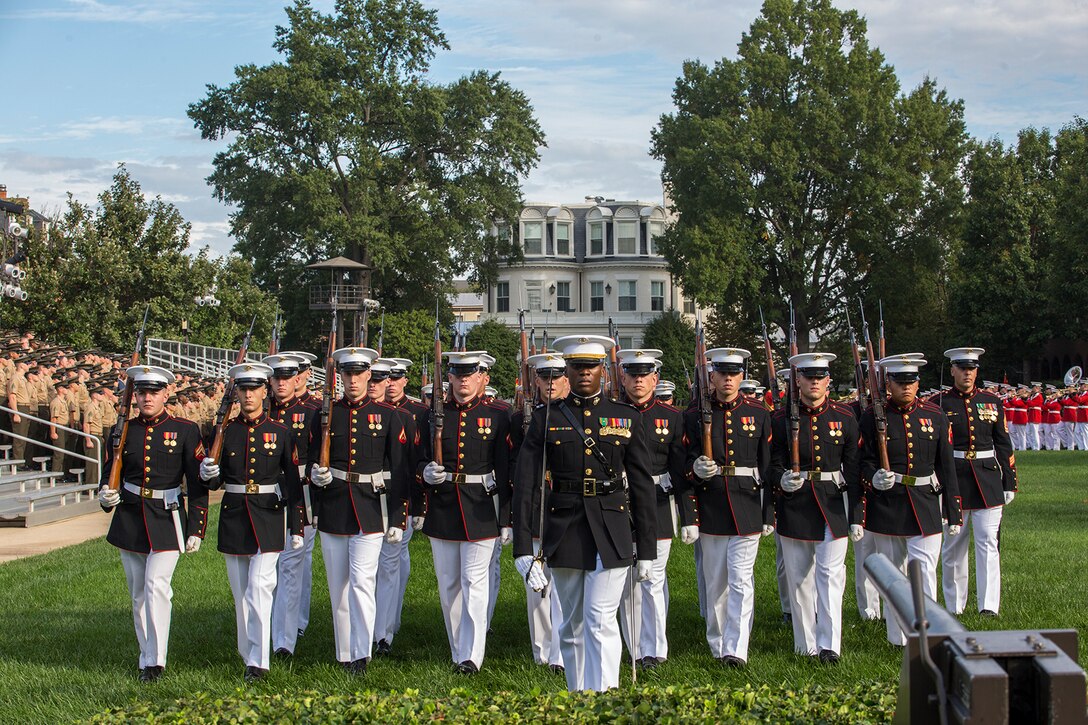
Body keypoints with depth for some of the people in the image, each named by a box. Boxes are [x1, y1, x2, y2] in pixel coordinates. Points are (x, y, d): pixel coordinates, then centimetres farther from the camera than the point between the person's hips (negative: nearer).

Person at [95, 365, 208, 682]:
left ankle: (156, 661, -13)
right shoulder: (123, 431, 5)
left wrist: (196, 529, -7)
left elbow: (198, 483, -3)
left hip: (167, 520, -4)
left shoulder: (185, 431, -3)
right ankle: (146, 658, 20)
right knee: (138, 593, 9)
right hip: (129, 521, 4)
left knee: (156, 586, -16)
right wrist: (106, 496, -9)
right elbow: (110, 474, 14)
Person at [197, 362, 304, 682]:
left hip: (268, 516, -3)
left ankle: (258, 661, -12)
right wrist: (208, 473, -14)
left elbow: (293, 483, 1)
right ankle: (249, 656, 22)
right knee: (241, 592, 9)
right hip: (233, 517, 3)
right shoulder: (224, 432, 5)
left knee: (259, 586, -13)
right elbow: (215, 482, 10)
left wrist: (297, 528, -2)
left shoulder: (281, 433, 0)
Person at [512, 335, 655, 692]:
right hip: (564, 535, 1)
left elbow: (643, 487, 6)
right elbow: (526, 485, -2)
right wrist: (522, 548, -10)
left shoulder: (627, 418, 5)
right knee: (572, 625, 11)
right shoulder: (546, 419, 3)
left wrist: (646, 550, 3)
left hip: (612, 535, -1)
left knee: (601, 620, -11)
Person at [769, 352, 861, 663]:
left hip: (833, 504, 0)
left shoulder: (845, 418, 2)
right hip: (794, 506, 0)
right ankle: (805, 645, 17)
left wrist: (856, 516, 0)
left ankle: (829, 644, -3)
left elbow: (853, 469, 3)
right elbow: (773, 465, 2)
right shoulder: (781, 419, 0)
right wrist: (782, 480, -22)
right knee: (799, 578, 7)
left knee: (830, 574, -6)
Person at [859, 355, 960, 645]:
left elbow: (947, 467, 6)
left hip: (925, 505, 1)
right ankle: (898, 638, 21)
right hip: (886, 508, 0)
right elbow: (864, 462, -1)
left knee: (924, 572, -9)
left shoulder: (936, 417, 5)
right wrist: (874, 478, -25)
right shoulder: (873, 417, -1)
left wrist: (954, 513, 4)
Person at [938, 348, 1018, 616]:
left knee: (988, 543, -6)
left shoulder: (992, 402, 8)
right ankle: (954, 607, 17)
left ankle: (989, 605, -7)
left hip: (987, 479, 1)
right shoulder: (939, 404, 1)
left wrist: (1009, 483, 7)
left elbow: (1003, 444, 10)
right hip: (952, 479, -1)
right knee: (953, 546, 7)